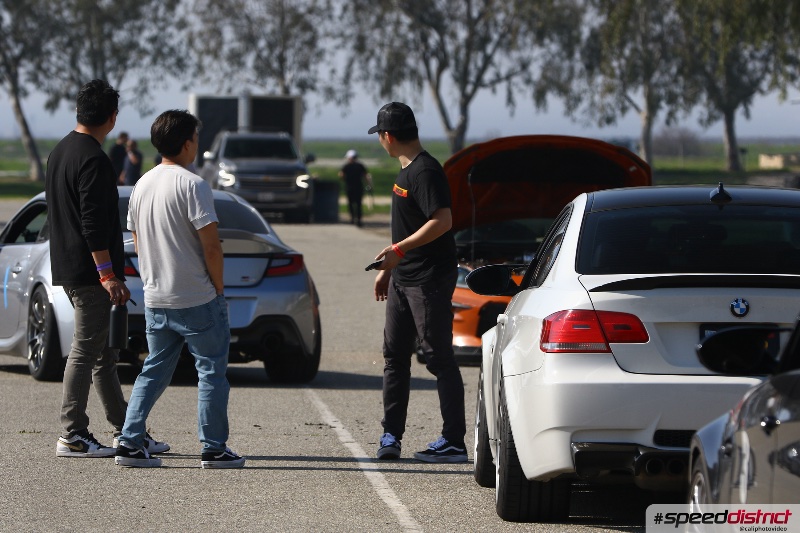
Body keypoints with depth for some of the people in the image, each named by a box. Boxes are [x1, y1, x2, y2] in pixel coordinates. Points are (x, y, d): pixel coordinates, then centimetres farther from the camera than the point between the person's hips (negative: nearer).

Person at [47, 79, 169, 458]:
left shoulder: (60, 152, 15)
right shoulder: (93, 160, -16)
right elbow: (94, 224, -22)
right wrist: (107, 274, -22)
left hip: (67, 267, 10)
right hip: (89, 271, -10)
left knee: (104, 353, 13)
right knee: (86, 352, -6)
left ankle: (128, 431, 18)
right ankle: (72, 437, -3)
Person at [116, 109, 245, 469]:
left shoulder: (142, 185, 8)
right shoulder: (192, 186, -15)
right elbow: (211, 246, -17)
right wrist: (219, 288, -5)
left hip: (155, 300, 7)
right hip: (197, 300, -7)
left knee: (153, 372, 13)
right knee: (211, 372, 4)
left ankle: (129, 443, 6)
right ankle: (213, 449, 6)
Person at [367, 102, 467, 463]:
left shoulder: (425, 171, -16)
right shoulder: (406, 171, 14)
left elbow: (442, 221, -26)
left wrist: (398, 249, -27)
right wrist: (388, 268, 25)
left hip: (430, 280, -10)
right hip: (403, 279, 10)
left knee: (439, 359, -6)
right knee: (395, 355, 11)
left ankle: (453, 443, -3)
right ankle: (391, 436, 17)